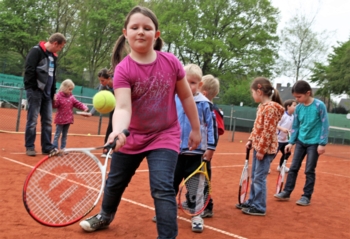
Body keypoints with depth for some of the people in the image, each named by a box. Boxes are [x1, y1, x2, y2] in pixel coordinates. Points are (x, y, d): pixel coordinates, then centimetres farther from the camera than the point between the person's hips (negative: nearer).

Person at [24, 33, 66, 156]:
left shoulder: (53, 56, 16)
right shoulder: (36, 51, -8)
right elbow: (29, 71, -14)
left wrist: (53, 93, 15)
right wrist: (33, 88, -16)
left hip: (47, 93, 8)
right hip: (35, 91, -8)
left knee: (48, 121, 6)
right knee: (32, 120, -3)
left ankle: (47, 147, 12)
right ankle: (29, 147, 6)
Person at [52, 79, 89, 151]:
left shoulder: (71, 97, 6)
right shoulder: (58, 95, -13)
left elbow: (78, 104, 4)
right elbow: (55, 105, -19)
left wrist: (84, 107, -11)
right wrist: (54, 101, -40)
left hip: (68, 119, 6)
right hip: (60, 119, -6)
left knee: (65, 135, 14)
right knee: (57, 134, 1)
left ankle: (63, 148, 22)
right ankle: (55, 148, 5)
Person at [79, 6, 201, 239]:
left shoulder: (171, 62, -12)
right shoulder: (123, 69, -18)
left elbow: (186, 97, 0)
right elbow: (123, 107, -31)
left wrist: (196, 129, 5)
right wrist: (118, 131, -51)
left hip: (165, 135, -1)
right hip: (133, 136, 1)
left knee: (162, 188, -16)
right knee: (115, 182, 20)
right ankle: (106, 215, 51)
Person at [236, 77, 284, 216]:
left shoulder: (270, 107, -18)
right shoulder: (262, 106, 10)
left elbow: (268, 131, -21)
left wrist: (262, 150, -19)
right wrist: (250, 141, 13)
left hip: (265, 149, -9)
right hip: (258, 146, 9)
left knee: (259, 178, -2)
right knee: (254, 177, 17)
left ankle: (259, 207, 8)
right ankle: (252, 202, 29)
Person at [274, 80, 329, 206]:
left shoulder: (319, 105, -14)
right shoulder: (298, 107, 0)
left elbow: (325, 125, -11)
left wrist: (322, 143, -14)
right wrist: (291, 142, 4)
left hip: (314, 143, -5)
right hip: (300, 141, 5)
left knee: (309, 170, 1)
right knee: (293, 168, 6)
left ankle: (306, 196, 11)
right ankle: (286, 192, 14)